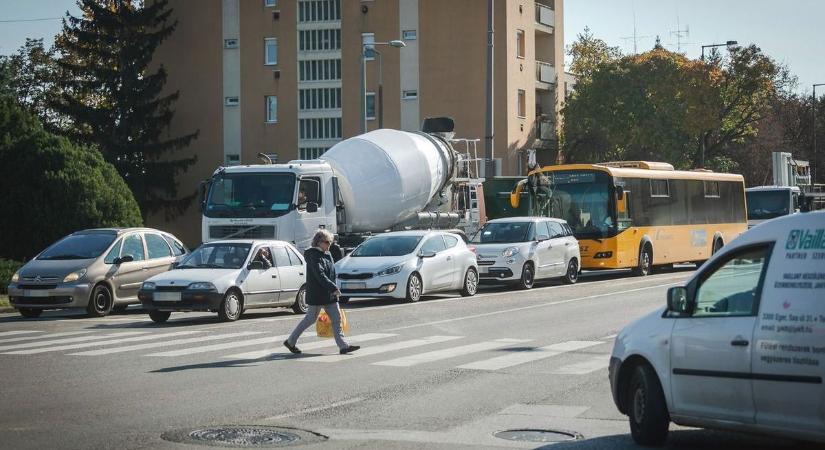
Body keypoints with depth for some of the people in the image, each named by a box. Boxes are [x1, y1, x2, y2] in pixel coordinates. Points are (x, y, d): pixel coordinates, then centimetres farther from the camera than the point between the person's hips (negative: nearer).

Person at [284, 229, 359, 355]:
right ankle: (290, 341, 14)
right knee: (310, 319, 0)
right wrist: (334, 288, -26)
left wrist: (333, 288, 14)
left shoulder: (327, 255, 13)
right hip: (316, 294, -9)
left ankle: (343, 346, 0)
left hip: (329, 294, 9)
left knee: (336, 318, 2)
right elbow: (320, 275, -24)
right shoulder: (313, 256, -15)